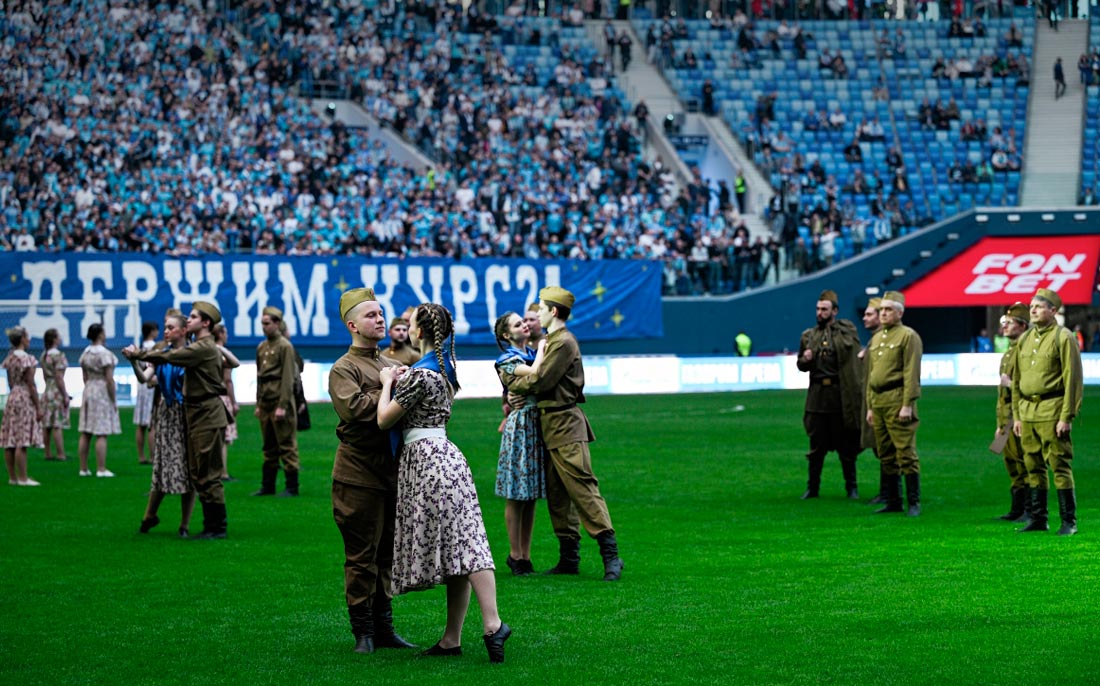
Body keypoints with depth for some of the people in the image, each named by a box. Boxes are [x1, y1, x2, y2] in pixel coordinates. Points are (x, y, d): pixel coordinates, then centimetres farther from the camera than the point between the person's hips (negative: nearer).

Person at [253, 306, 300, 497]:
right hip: (266, 402, 7)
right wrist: (258, 404, 14)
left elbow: (288, 378, -13)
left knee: (287, 445, -4)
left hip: (280, 400, -7)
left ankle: (292, 487, -1)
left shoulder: (285, 346, -8)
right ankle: (267, 486, 15)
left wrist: (282, 406, -18)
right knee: (269, 446, 11)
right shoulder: (261, 348, 14)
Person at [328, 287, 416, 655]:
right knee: (362, 556, -3)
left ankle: (384, 627, 17)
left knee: (387, 554, 10)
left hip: (392, 469, 7)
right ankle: (363, 631, 2)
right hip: (359, 473, -7)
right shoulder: (343, 369, -3)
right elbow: (354, 408, -20)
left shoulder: (392, 367, 18)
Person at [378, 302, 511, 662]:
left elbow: (384, 420, -8)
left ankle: (492, 624, -21)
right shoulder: (444, 366, 14)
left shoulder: (418, 375, -13)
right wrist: (400, 380, 19)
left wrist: (388, 383, 7)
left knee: (463, 543, -15)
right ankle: (451, 639, 6)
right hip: (439, 454, 9)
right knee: (459, 545, 4)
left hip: (426, 457, -9)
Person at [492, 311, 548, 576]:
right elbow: (533, 374, -21)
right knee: (517, 497, -3)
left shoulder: (532, 354, 15)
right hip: (520, 425, -6)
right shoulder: (507, 360, -5)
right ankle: (515, 554, 4)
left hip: (538, 425, 6)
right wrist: (541, 350, -9)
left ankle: (525, 555, 11)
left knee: (531, 497, 7)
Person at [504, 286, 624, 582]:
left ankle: (610, 554, -15)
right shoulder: (552, 341, 18)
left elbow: (540, 381, -15)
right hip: (551, 424, 10)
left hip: (565, 424, -10)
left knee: (582, 487, -13)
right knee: (556, 493, 10)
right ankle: (569, 557, 13)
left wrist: (513, 383, -1)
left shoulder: (563, 342, -14)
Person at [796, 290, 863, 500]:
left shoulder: (848, 331, 2)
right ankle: (813, 487, 12)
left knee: (846, 445, 3)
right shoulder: (808, 336, 11)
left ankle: (851, 487, 13)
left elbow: (854, 360, 2)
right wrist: (805, 360, -3)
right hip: (817, 396, 2)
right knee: (816, 445, 5)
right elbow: (801, 365, 19)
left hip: (840, 395, -2)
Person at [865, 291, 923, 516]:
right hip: (878, 401, 8)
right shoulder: (876, 339, 18)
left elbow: (911, 373, -12)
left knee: (906, 453, -7)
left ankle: (914, 503, -4)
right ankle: (893, 501, 17)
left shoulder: (908, 336, -5)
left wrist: (907, 404, -18)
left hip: (897, 400, -8)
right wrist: (870, 406, 17)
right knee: (886, 455, 11)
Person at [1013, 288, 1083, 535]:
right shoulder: (1024, 339, 15)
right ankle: (1038, 519, 17)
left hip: (1051, 412, -7)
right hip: (1027, 412, 7)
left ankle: (1069, 522, -1)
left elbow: (1073, 380, -9)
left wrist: (1067, 417, -14)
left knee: (1060, 467, -5)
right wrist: (1016, 415, 13)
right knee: (1034, 468, 10)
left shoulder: (1063, 338, -5)